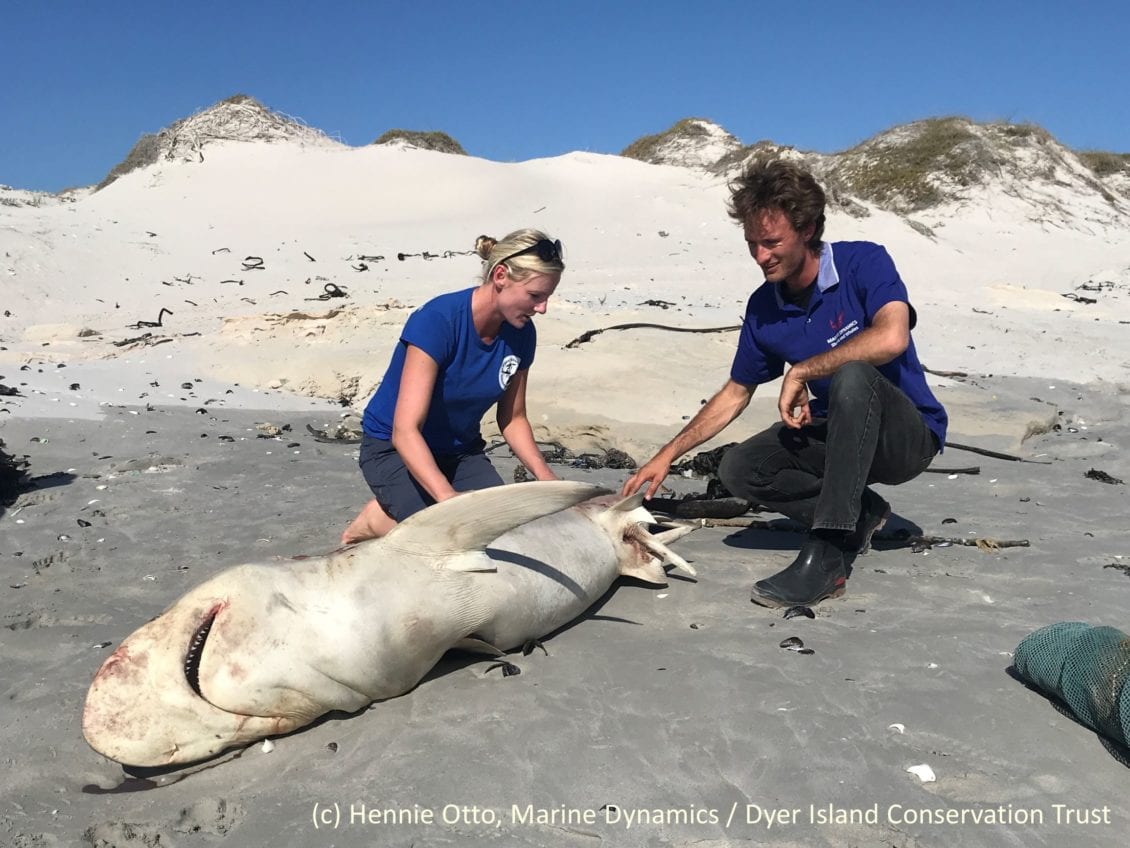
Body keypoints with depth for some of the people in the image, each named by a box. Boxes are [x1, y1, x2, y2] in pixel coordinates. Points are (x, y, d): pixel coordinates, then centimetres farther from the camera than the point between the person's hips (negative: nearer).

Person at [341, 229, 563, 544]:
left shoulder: (521, 333, -9)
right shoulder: (438, 321, -28)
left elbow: (513, 418, 5)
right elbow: (405, 432, -33)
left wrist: (548, 480, -9)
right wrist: (452, 501, -45)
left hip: (460, 450, 6)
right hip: (394, 449, -6)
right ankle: (380, 519, 4)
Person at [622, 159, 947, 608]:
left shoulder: (863, 262, -16)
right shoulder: (763, 307, -1)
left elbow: (891, 338, -36)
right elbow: (734, 394, 9)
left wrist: (799, 372, -25)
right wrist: (667, 455, 3)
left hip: (908, 434, -5)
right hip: (838, 434, 6)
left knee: (851, 377, -37)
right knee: (738, 468, -14)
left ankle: (826, 557, -36)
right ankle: (858, 515, 2)